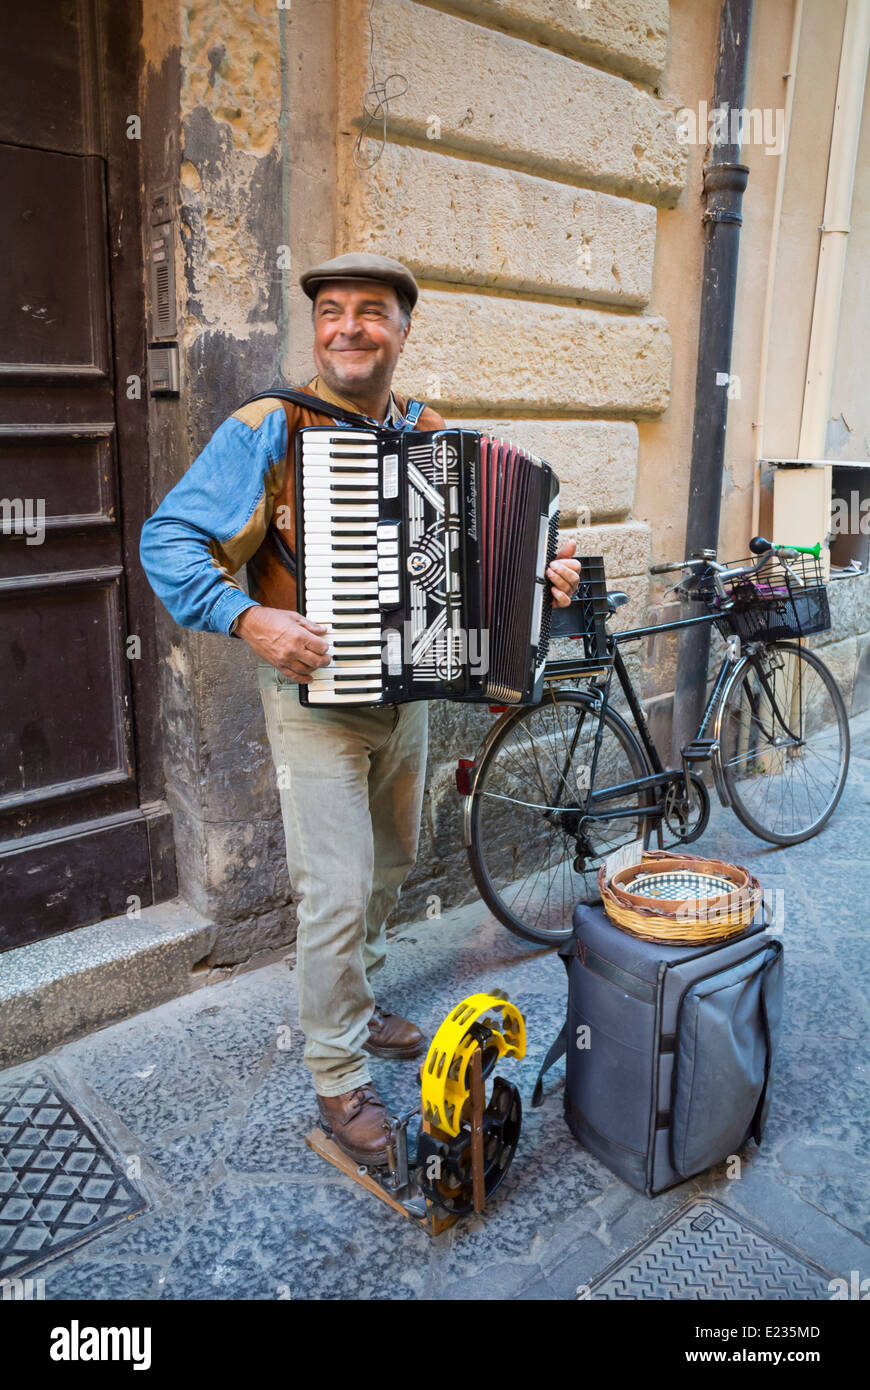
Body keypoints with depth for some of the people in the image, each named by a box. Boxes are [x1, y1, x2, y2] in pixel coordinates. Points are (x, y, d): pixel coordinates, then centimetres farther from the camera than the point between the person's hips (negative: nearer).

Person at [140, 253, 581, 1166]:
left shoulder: (434, 440, 5)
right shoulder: (269, 431, -12)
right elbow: (170, 540, -14)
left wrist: (541, 578, -7)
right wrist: (247, 619, -28)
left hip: (407, 692, 6)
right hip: (315, 698, -6)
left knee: (389, 865, 20)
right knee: (337, 891, -5)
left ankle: (354, 1003, 44)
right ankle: (338, 1080, 16)